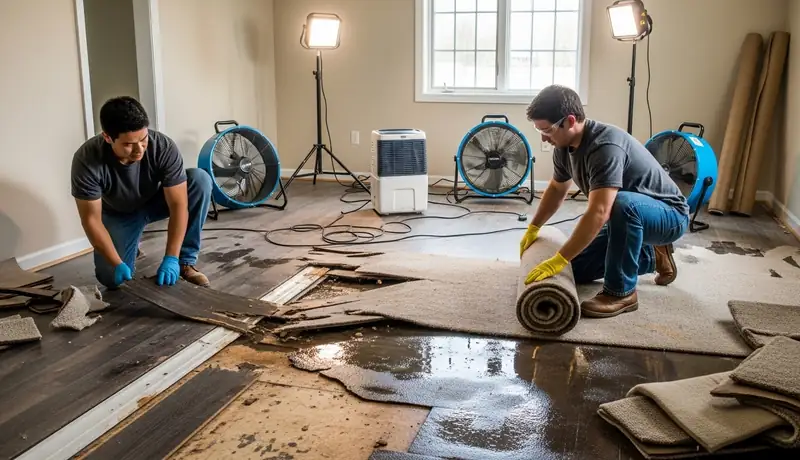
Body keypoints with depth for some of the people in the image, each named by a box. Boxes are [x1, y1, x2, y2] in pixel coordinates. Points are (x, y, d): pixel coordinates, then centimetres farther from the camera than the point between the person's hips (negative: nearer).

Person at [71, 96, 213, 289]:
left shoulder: (164, 147, -33)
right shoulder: (87, 160, -33)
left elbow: (178, 205, -32)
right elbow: (91, 219, -26)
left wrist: (171, 258, -39)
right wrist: (118, 264, -34)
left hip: (155, 201, 1)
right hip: (118, 214, 0)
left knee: (200, 180, -28)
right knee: (112, 279, -18)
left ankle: (185, 262, -16)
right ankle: (131, 243, 18)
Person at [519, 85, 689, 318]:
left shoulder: (605, 146, -34)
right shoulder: (564, 145, -7)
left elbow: (598, 214, -42)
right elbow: (556, 189, 13)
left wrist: (558, 260, -42)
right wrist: (533, 229, 12)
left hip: (669, 215, -9)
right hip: (628, 219, 9)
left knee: (623, 204, -40)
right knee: (576, 269, 6)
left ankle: (621, 292, -24)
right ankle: (651, 256, 20)